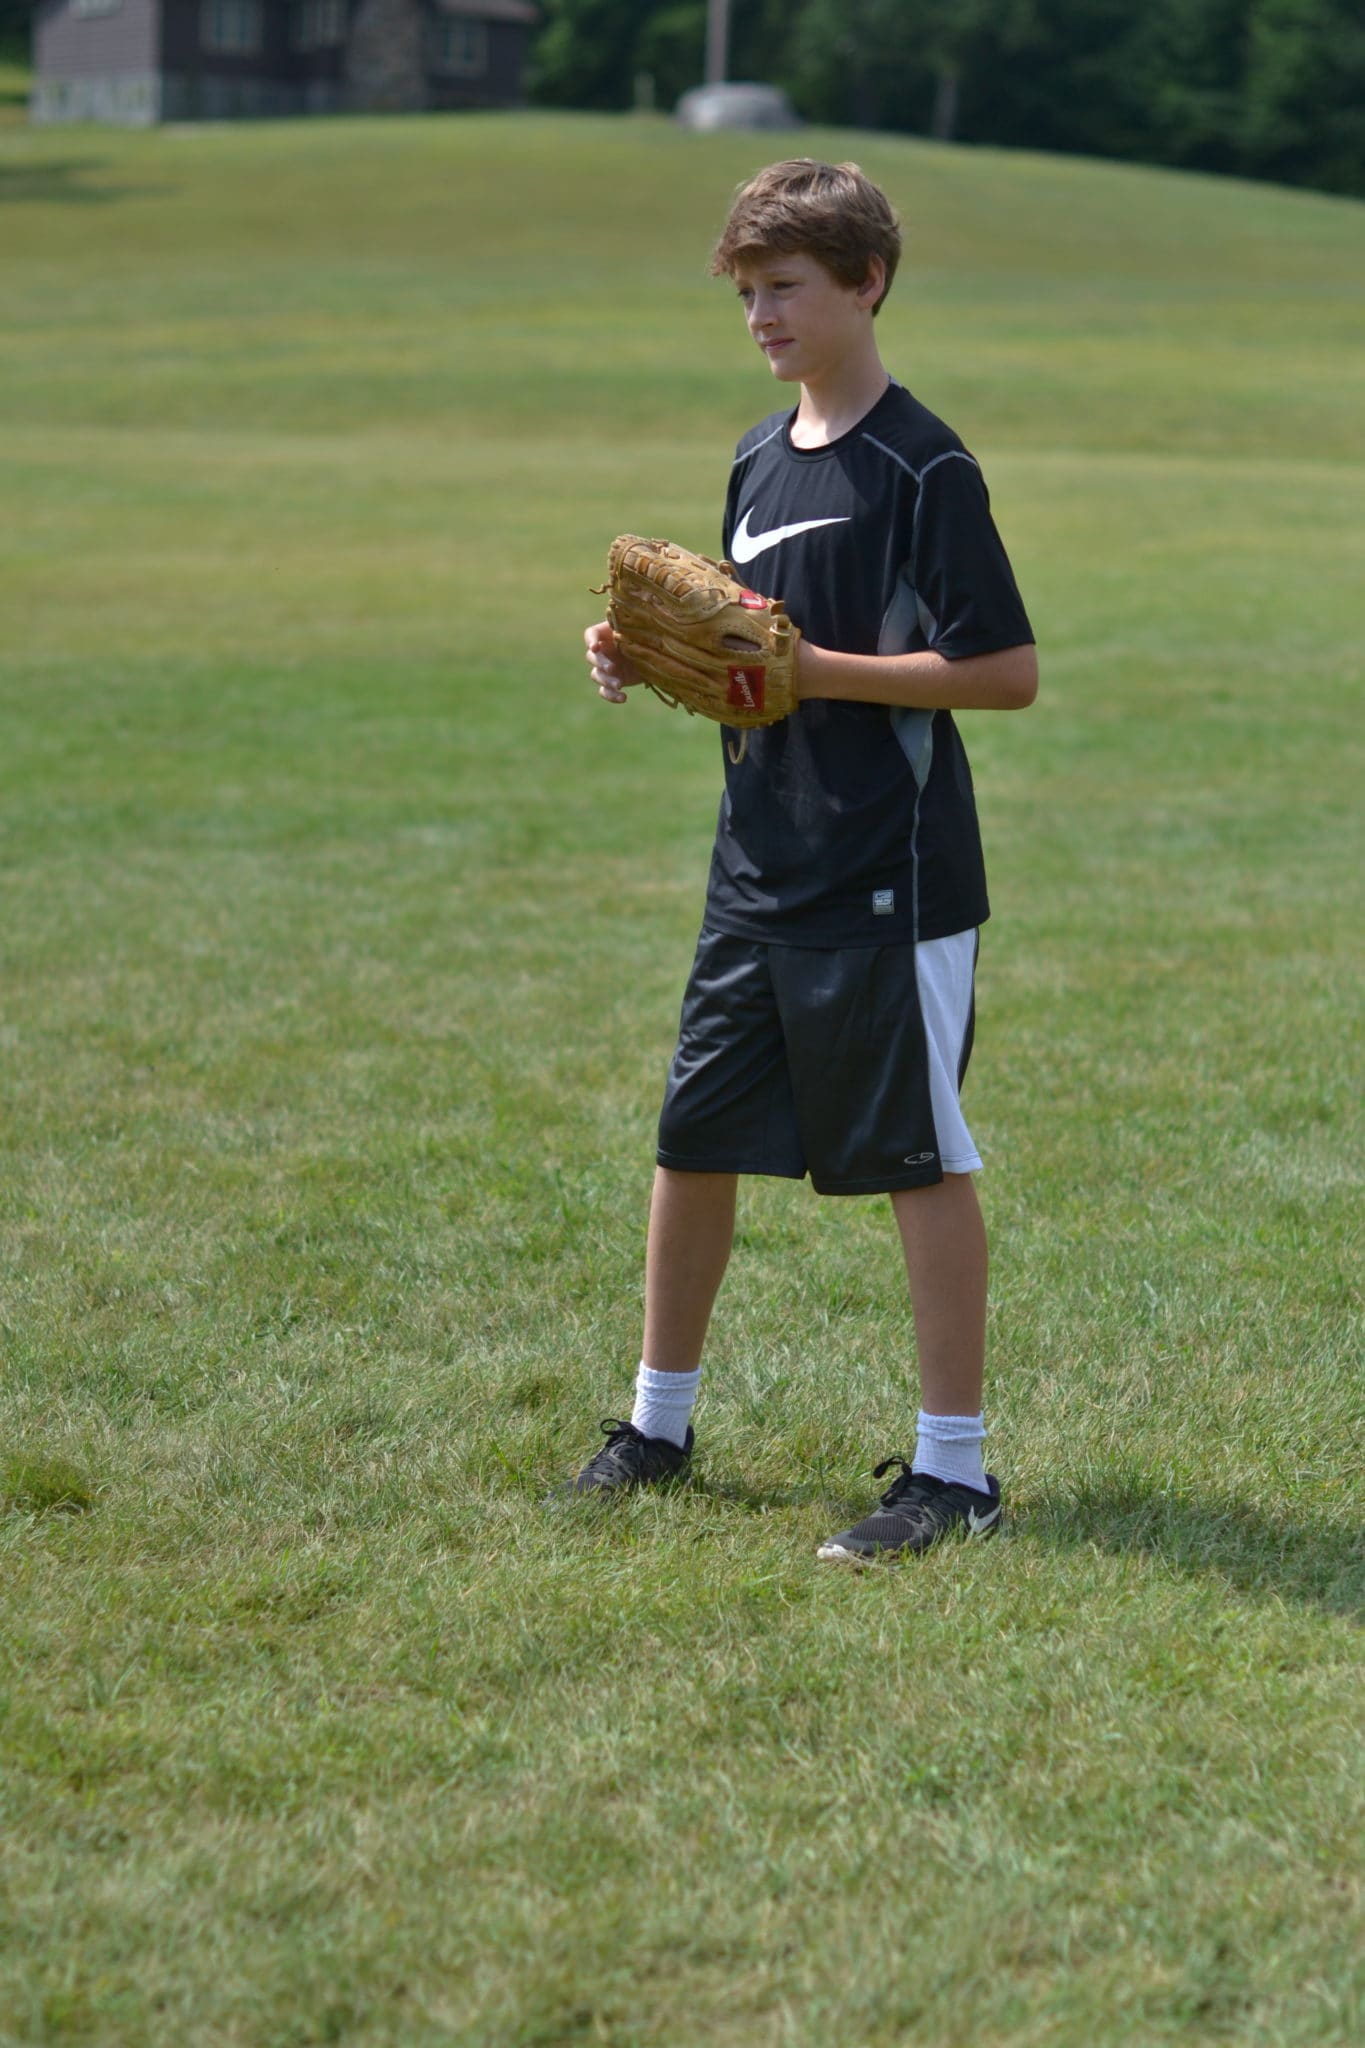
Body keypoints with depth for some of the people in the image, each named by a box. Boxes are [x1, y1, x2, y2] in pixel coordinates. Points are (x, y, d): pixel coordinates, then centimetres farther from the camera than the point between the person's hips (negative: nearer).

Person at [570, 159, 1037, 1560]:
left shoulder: (924, 469, -12)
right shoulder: (759, 460, 12)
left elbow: (1007, 672, -15)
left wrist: (817, 671, -20)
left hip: (890, 883, -8)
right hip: (759, 868, 8)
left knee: (918, 1160, -1)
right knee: (693, 1138, 13)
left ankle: (954, 1469, 6)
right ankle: (658, 1424, 27)